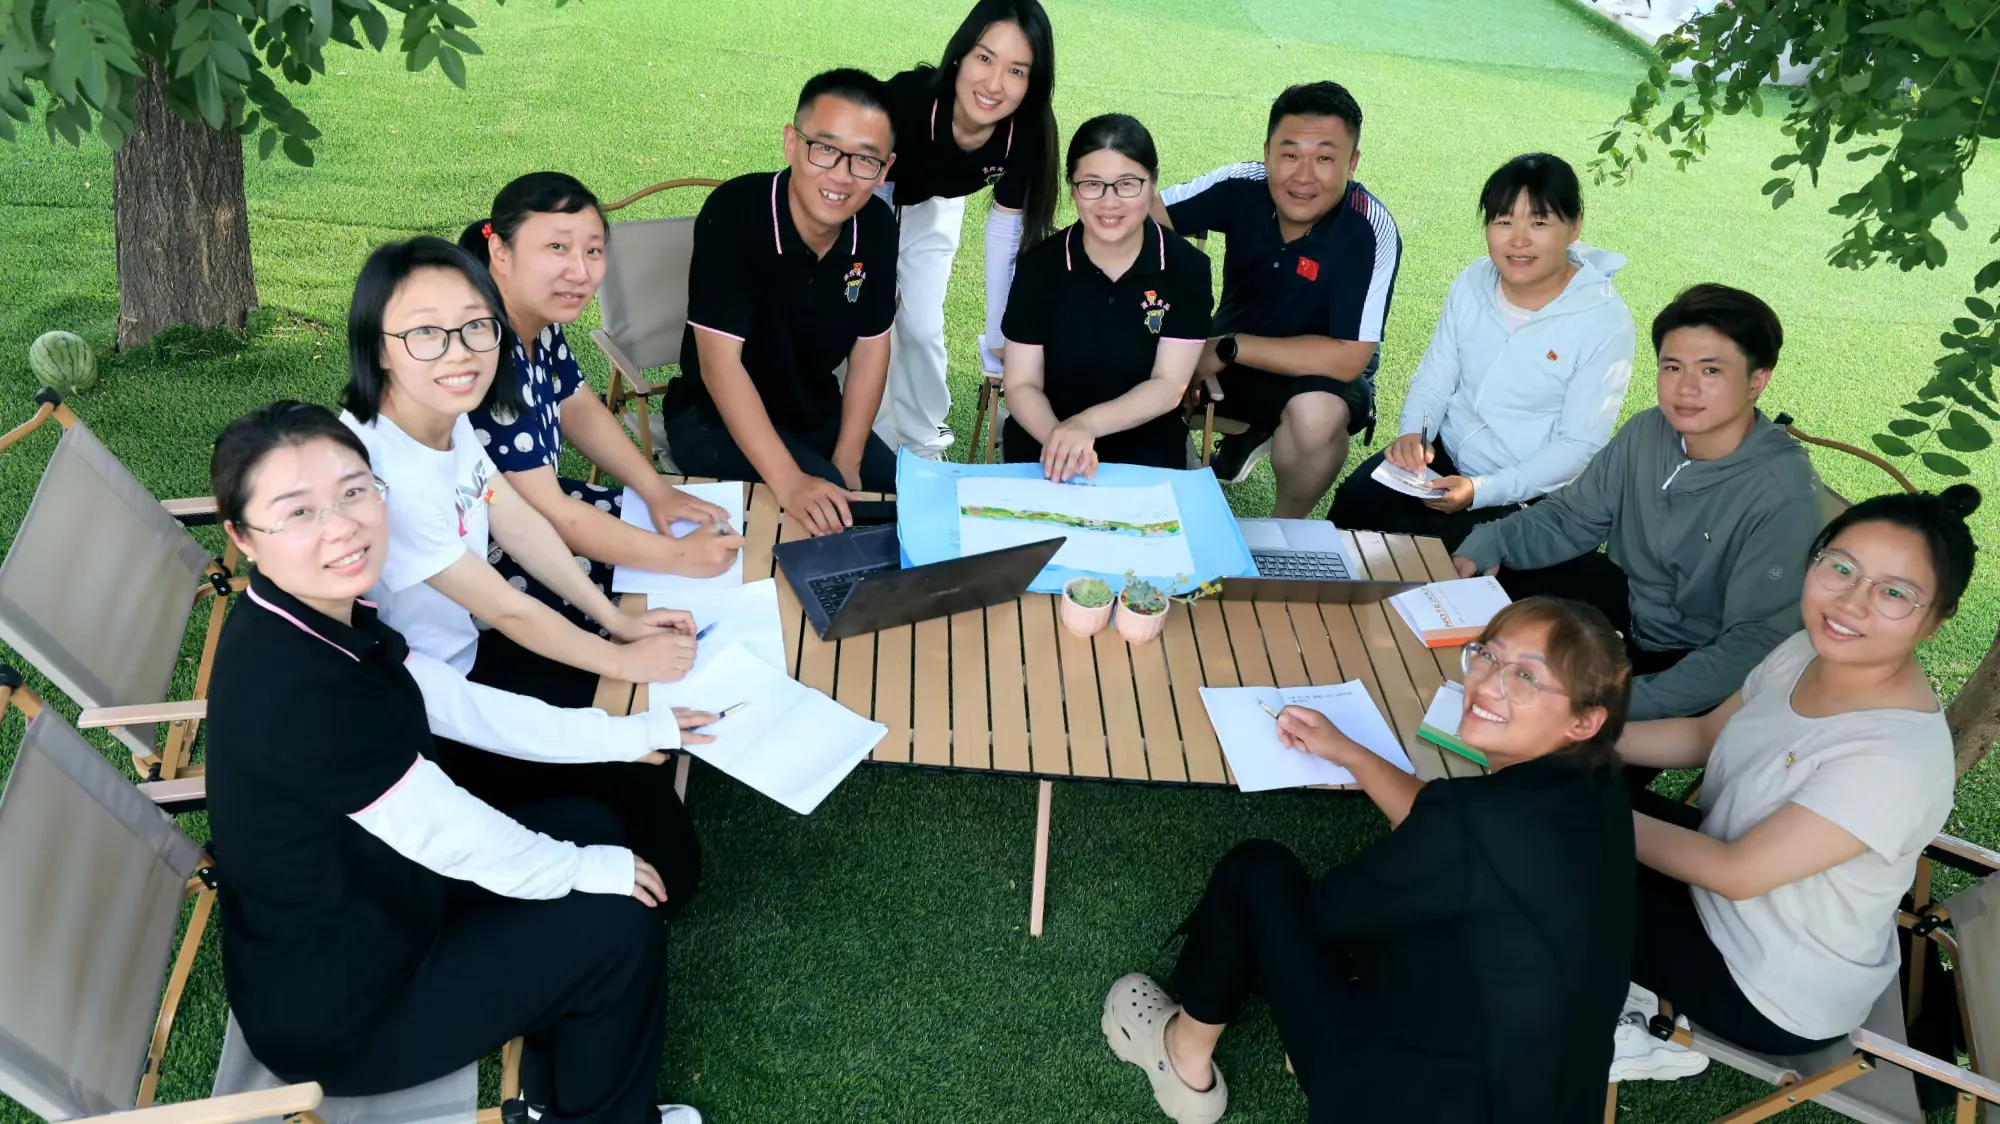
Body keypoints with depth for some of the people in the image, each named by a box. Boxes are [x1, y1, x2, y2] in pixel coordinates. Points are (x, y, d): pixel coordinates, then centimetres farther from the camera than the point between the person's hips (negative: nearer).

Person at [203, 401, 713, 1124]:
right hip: (338, 1012, -9)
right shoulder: (297, 689, -35)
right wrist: (587, 869, -9)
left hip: (354, 915, 9)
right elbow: (450, 833, -26)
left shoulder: (317, 618, -5)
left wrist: (632, 735, 8)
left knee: (589, 823, 13)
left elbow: (464, 706, 4)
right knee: (618, 925, -6)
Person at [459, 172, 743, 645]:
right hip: (471, 561, -9)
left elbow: (578, 409, 11)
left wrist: (657, 491, 0)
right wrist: (679, 557, -26)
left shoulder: (539, 319, -6)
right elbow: (547, 514, -30)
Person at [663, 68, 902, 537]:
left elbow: (871, 343, 2)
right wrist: (790, 482, -37)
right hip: (717, 418, -6)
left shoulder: (877, 226, -9)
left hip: (818, 412, 6)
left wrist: (846, 463, -6)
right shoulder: (733, 212, -25)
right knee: (834, 515, -26)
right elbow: (720, 363, -28)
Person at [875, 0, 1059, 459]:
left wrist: (997, 334, -15)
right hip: (867, 202, -2)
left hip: (933, 207, 2)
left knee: (923, 329, 5)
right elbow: (875, 199, -27)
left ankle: (924, 446, 26)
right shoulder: (907, 98, -42)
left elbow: (1004, 227, -18)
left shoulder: (1026, 133, -32)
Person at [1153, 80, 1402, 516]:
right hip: (1228, 359, 4)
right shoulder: (1242, 186, -16)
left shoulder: (1371, 232, -26)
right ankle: (1254, 434, 12)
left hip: (1323, 374, -4)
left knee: (1317, 413, -37)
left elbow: (1346, 359, -28)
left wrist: (1228, 348, -28)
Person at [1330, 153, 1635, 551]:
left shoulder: (1606, 322, -16)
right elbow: (1433, 380, 5)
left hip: (1524, 491, -4)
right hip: (1441, 454, 4)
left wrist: (1483, 490, -26)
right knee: (1355, 501, -19)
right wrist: (1413, 432, -18)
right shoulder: (1473, 282, -2)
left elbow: (1579, 444, -15)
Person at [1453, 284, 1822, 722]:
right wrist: (1487, 544, -18)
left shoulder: (1785, 496, -27)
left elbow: (1755, 641, -30)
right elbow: (1572, 517, 2)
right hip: (1627, 599, 6)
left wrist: (1631, 702, -41)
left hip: (1690, 661, -6)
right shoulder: (1648, 432, -9)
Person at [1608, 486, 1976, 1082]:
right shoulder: (1806, 651, -10)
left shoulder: (1897, 757, -34)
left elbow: (1736, 871, -28)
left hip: (1777, 994, -7)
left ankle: (1625, 1039, 17)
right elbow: (1704, 735, 7)